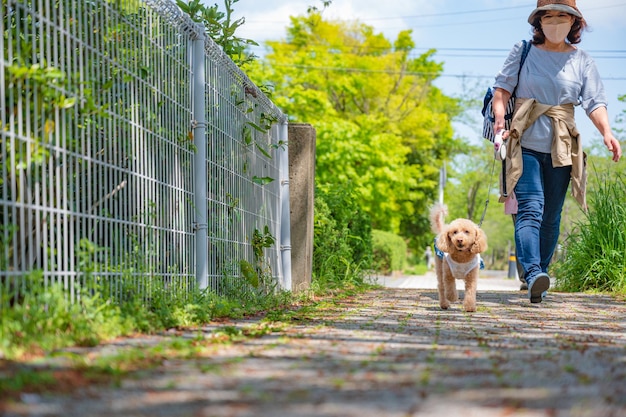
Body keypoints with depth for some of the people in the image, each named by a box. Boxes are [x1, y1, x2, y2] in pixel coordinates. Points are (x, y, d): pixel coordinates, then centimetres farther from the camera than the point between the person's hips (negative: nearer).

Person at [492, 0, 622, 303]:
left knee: (550, 216, 6)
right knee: (530, 207, -18)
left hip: (561, 148, 2)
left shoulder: (582, 61, 8)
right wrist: (499, 118, -19)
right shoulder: (522, 52, 6)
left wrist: (606, 132, -17)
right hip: (525, 144, -2)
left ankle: (540, 273, 18)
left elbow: (595, 102, 0)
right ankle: (533, 274, -32)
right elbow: (502, 87, -1)